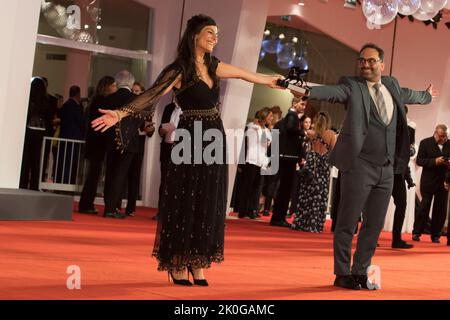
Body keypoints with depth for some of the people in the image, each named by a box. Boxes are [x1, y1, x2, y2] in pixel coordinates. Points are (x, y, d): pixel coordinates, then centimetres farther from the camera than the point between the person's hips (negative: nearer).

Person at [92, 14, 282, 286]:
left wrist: (272, 80, 33)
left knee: (208, 205, 6)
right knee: (185, 203, -1)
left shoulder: (214, 66, 10)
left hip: (215, 141, 7)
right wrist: (120, 114, -31)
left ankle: (197, 265, 12)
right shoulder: (180, 69, -9)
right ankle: (178, 266, 8)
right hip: (191, 142, -6)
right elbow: (152, 95, -18)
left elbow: (249, 75, 23)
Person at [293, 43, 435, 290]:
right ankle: (342, 274, 10)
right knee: (347, 223, -1)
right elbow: (332, 91, -23)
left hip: (387, 169, 6)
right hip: (360, 166, -6)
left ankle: (360, 272, 22)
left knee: (374, 225, 10)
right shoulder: (352, 86, -5)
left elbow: (408, 95, 35)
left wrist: (427, 96, 53)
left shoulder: (391, 85, 14)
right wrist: (307, 92, -43)